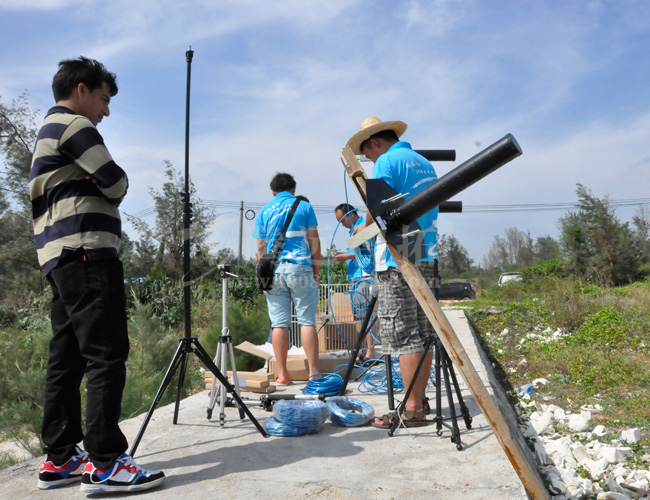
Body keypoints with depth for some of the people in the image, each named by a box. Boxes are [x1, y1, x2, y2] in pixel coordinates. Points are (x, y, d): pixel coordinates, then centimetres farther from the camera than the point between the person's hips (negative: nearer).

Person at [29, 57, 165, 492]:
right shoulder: (74, 125, -3)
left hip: (59, 257, 10)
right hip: (87, 252, -10)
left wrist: (95, 185, 9)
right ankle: (104, 463, -9)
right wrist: (114, 184, 14)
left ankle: (60, 459, 14)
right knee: (107, 355, -11)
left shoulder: (47, 133, 29)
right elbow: (116, 184, -8)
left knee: (67, 359, 9)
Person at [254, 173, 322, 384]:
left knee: (279, 323, 3)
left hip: (273, 270, 2)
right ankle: (314, 372, -2)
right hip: (299, 267, -2)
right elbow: (314, 241, 3)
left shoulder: (264, 211, 13)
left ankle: (282, 374, 6)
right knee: (307, 321, -1)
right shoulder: (303, 206, 7)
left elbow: (261, 248, 12)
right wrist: (317, 271, 9)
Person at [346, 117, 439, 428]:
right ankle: (420, 399, 20)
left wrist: (365, 227, 5)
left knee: (402, 334, -5)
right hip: (427, 256, 9)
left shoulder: (387, 161, -5)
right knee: (423, 331, 11)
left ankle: (413, 409, 0)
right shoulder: (425, 163, 21)